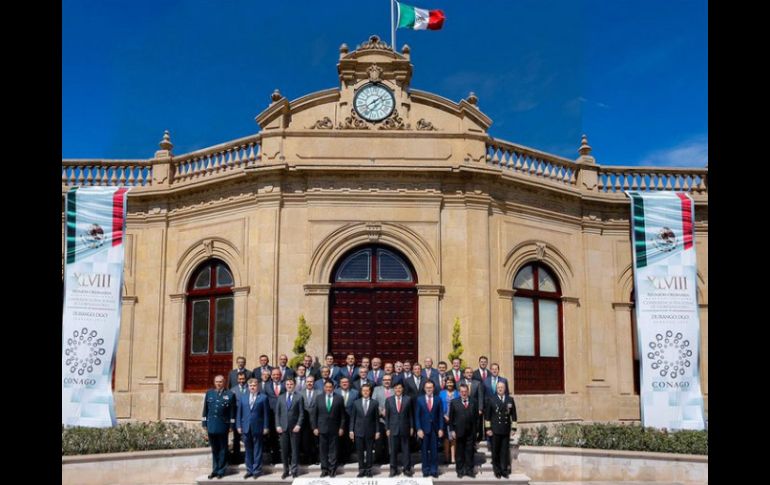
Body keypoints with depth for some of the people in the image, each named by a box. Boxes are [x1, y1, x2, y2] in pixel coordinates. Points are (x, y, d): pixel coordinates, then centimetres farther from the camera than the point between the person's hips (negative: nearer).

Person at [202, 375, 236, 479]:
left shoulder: (230, 395, -2)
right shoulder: (209, 393, 7)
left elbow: (232, 412, -2)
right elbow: (205, 409, 9)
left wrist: (231, 425, -5)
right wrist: (204, 423, 5)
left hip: (223, 426, -3)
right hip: (211, 425, 3)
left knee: (222, 449, 6)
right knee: (214, 449, 12)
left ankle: (221, 470, 13)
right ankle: (215, 470, 21)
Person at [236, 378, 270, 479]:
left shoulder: (263, 398, -1)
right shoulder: (243, 397, 9)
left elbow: (266, 414, -2)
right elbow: (239, 413, 9)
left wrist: (266, 427, -5)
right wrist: (239, 426, 3)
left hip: (257, 428, -3)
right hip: (246, 428, 3)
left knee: (257, 450, 3)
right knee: (248, 450, 9)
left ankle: (257, 470, 10)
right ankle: (249, 470, 17)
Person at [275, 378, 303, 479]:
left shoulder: (299, 397, 3)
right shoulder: (281, 397, 12)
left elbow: (301, 413, -1)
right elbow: (277, 413, 9)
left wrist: (298, 425, -10)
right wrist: (278, 425, -1)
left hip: (294, 427, -2)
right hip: (283, 427, 2)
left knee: (294, 450, 1)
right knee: (284, 450, 4)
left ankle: (294, 470, 8)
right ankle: (286, 470, 14)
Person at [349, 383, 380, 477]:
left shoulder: (375, 403, 2)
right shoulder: (356, 403, 5)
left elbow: (376, 418, 3)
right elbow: (352, 417, 6)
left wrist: (377, 431, -1)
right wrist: (351, 430, 0)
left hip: (370, 431, -1)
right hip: (359, 431, 1)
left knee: (369, 451, 4)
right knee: (360, 451, 3)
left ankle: (368, 469, 12)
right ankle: (361, 469, 10)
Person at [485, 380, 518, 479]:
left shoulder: (510, 399, 6)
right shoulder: (491, 400, 1)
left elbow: (513, 414, 8)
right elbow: (487, 415, 0)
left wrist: (513, 428, 4)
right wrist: (488, 428, -4)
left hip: (506, 430, 1)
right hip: (495, 430, -1)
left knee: (505, 451, 5)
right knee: (495, 451, 4)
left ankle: (504, 470, 14)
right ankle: (497, 471, 14)